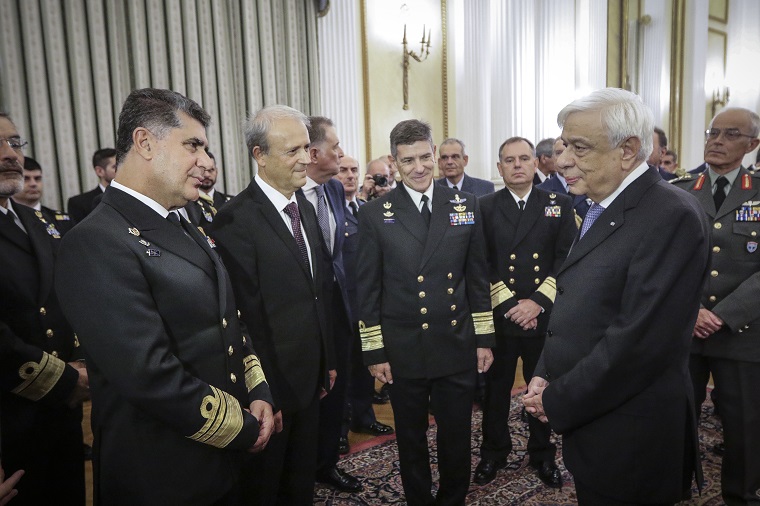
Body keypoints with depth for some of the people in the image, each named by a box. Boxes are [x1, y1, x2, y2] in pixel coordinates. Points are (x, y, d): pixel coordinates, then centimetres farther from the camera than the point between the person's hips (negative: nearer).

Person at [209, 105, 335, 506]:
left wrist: (328, 361, 13)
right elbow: (248, 317, -19)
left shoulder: (305, 208, 7)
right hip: (272, 383, -7)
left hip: (311, 378, 7)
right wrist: (263, 394, -16)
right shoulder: (236, 220, -19)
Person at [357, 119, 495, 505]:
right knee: (411, 439, 16)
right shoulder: (374, 214, -4)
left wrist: (484, 338, 4)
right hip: (403, 351, -1)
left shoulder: (466, 205, 2)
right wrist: (373, 351, -3)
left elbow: (478, 278, 5)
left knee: (457, 437, 16)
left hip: (457, 347, 2)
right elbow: (367, 288, -2)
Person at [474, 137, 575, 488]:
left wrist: (538, 302, -15)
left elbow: (567, 259, -4)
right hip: (498, 317, 0)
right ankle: (494, 452, 33)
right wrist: (509, 305, -13)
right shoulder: (484, 208, 1)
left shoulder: (559, 205, 3)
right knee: (495, 389, 13)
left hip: (545, 317, 1)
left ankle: (542, 454, 35)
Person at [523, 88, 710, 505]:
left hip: (629, 441, -8)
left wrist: (556, 402, -16)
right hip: (587, 423, 8)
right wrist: (544, 377, 0)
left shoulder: (672, 216, -20)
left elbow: (638, 342, -25)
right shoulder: (601, 209, 8)